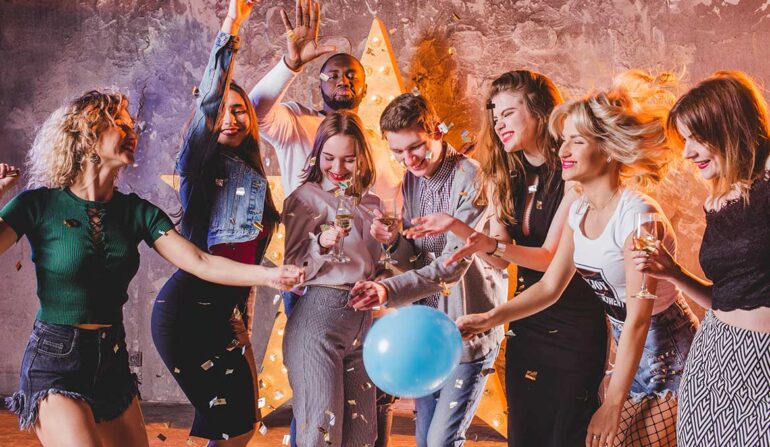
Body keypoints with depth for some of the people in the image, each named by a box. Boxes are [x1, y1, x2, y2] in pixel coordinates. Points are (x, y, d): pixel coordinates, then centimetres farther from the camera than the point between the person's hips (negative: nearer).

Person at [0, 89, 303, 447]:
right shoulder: (39, 205, -7)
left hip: (112, 361, 5)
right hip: (55, 363, -5)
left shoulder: (136, 212, 3)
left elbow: (200, 262, -5)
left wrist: (269, 275, -17)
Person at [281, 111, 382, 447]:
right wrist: (322, 245, -23)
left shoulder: (371, 204, 14)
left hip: (363, 320, 6)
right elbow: (293, 269, -7)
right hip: (319, 316, -6)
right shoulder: (307, 196, -1)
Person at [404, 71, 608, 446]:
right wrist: (456, 226, -12)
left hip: (572, 327, -6)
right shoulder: (507, 179, 6)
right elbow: (501, 260, 3)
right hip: (525, 326, 6)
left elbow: (552, 257, -17)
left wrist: (492, 244, -32)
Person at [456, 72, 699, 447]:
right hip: (631, 358, 7)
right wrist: (492, 318, -10)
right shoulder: (579, 211, 0)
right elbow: (550, 286, 5)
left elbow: (638, 318, -25)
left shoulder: (637, 214, -25)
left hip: (671, 363, -7)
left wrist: (612, 405, -23)